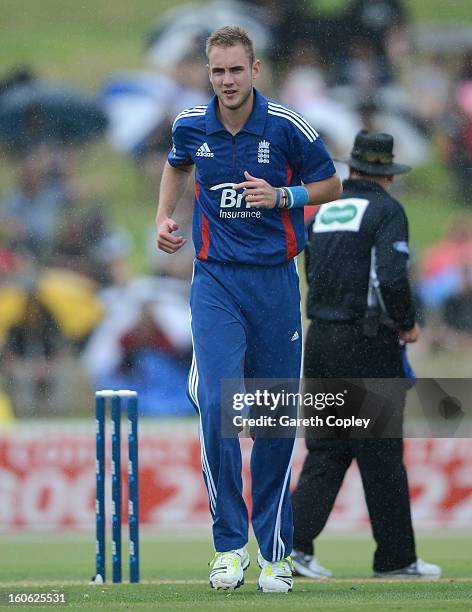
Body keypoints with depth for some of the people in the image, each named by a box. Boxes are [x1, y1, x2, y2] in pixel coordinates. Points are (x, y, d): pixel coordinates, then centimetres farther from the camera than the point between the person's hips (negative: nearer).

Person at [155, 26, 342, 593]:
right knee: (216, 405, -18)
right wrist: (164, 216, 8)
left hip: (275, 281, 0)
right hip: (216, 280, 0)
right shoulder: (191, 126, -1)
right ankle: (229, 545, -11)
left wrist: (281, 195, -12)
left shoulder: (286, 127, -8)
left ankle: (275, 552, 16)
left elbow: (330, 185, 5)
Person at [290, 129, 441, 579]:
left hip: (320, 338, 6)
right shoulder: (385, 210, -8)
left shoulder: (324, 212, 13)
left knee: (325, 450, 9)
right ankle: (396, 557, 6)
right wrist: (406, 323, -4)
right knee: (381, 454, 0)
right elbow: (392, 277, -21)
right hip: (367, 345, -6)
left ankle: (296, 540, -4)